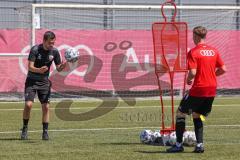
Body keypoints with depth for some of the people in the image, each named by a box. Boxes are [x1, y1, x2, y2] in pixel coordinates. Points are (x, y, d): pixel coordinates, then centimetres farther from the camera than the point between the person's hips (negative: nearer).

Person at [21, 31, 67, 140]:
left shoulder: (54, 51, -5)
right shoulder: (35, 49, -16)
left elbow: (58, 68, 2)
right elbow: (30, 67, -19)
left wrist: (62, 66, -22)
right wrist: (39, 70, -40)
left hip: (44, 82, 3)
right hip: (32, 81, -3)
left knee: (46, 107, -4)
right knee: (28, 104, -15)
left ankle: (45, 132, 6)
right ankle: (25, 129, 3)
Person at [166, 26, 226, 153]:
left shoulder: (193, 52, -12)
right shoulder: (214, 51, 8)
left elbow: (193, 72, -20)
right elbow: (223, 69, 10)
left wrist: (188, 80, 0)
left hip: (198, 90, -6)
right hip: (211, 90, 6)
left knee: (180, 113, 9)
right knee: (197, 116, 20)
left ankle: (179, 145, 6)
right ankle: (199, 145, 9)